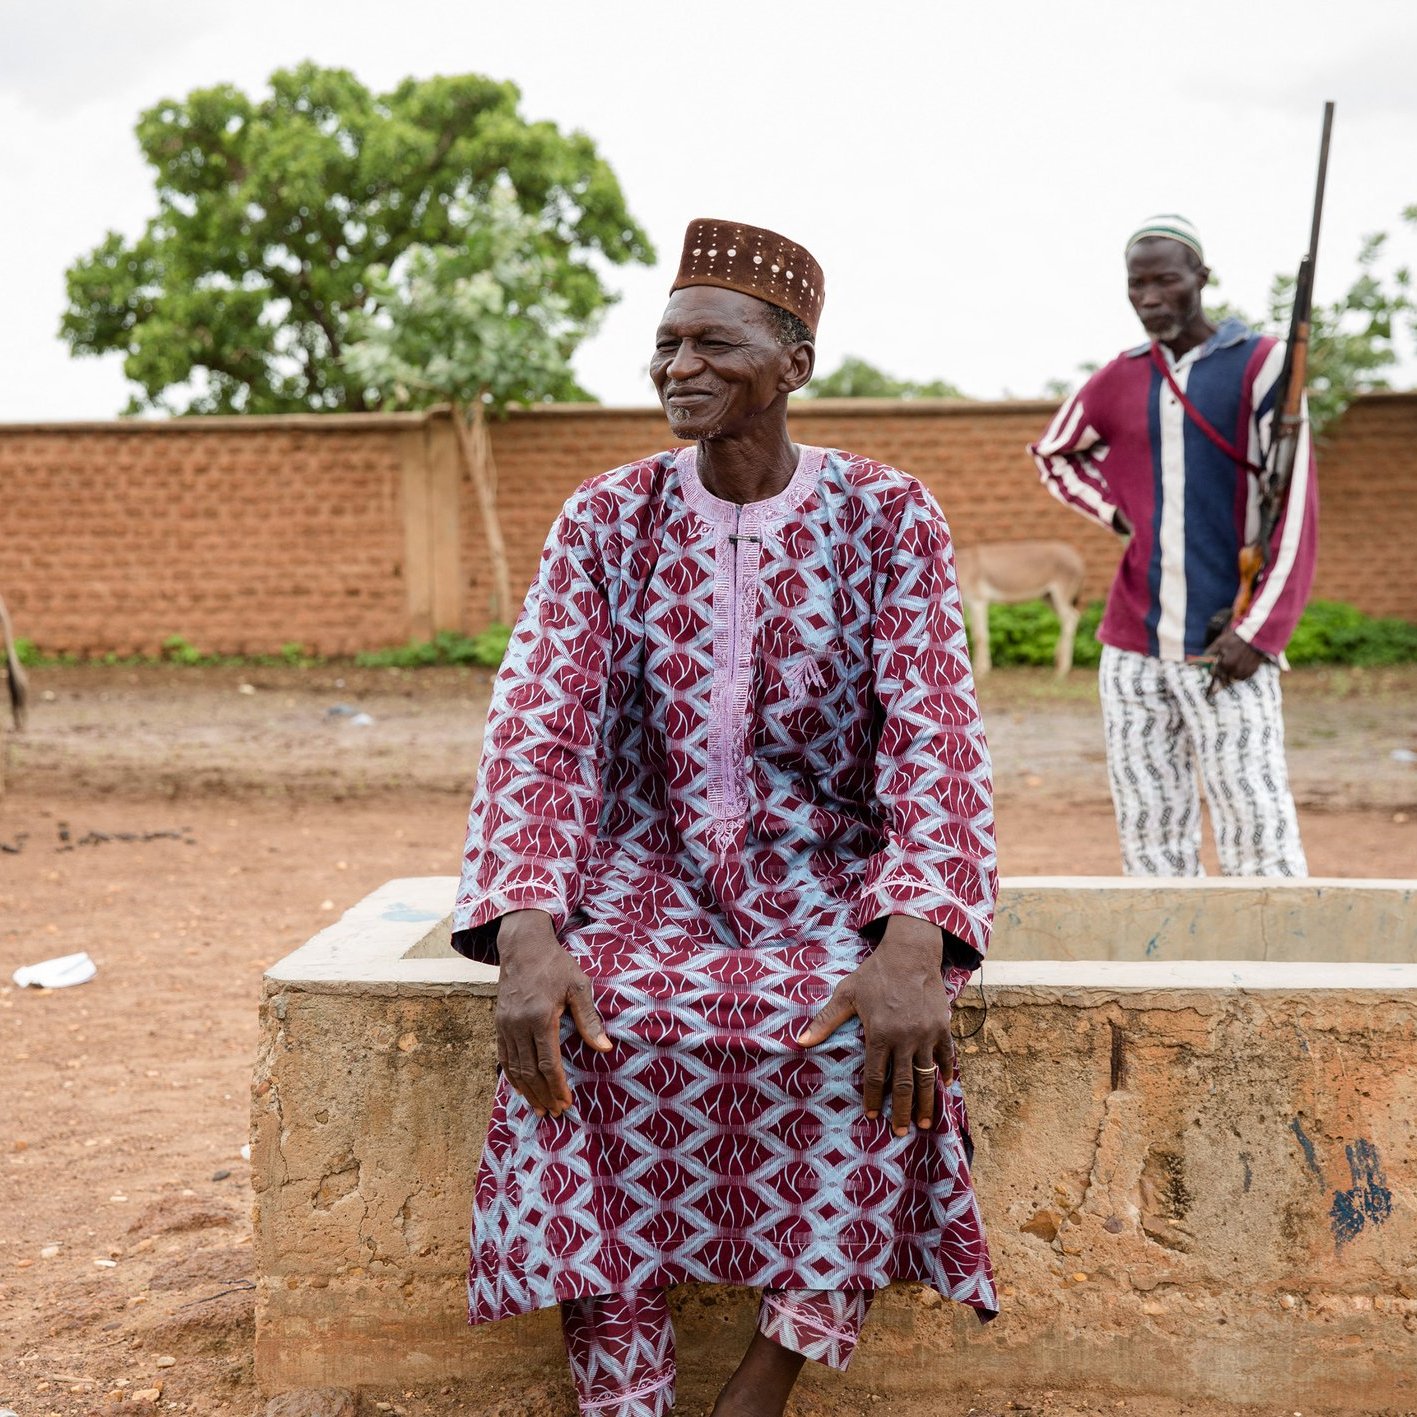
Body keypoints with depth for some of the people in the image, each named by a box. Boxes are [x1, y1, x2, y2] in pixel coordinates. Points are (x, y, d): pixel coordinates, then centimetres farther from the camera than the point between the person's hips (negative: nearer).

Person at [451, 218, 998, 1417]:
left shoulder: (889, 520, -3)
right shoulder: (606, 522, 1)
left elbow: (935, 742, -12)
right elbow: (538, 732, -7)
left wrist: (911, 945, -30)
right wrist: (526, 932, -27)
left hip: (829, 879, -1)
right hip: (651, 867, 1)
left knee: (871, 1035, -33)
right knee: (596, 1027, -31)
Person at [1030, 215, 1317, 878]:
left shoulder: (1260, 363, -3)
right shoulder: (1119, 380, 10)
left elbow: (1295, 507, -7)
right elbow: (1053, 453, 28)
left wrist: (1259, 631, -15)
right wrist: (1118, 515, 9)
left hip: (1225, 650, -4)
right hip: (1132, 650, 5)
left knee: (1260, 839, -11)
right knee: (1149, 836, 7)